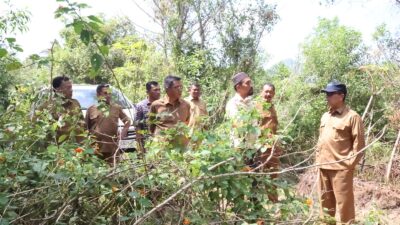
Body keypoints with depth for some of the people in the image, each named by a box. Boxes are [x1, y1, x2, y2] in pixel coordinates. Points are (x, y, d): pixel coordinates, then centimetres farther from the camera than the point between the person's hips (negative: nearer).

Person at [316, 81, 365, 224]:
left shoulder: (352, 117, -9)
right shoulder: (325, 116, 13)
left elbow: (359, 144, -9)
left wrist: (349, 164, -12)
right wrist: (318, 159, 13)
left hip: (341, 167, -7)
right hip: (323, 166, 7)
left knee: (343, 202, 0)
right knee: (325, 200, 17)